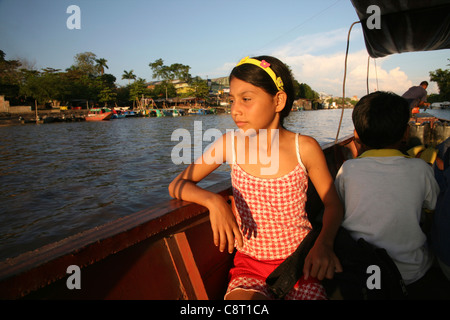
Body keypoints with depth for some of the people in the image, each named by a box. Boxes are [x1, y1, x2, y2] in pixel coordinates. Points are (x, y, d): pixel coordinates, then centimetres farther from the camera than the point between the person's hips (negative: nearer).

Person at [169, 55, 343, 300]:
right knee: (241, 296, -28)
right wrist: (213, 201, -23)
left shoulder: (305, 148, -10)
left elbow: (333, 204, 2)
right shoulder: (229, 144, -7)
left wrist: (324, 244, -18)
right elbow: (177, 185, -4)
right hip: (250, 264, 0)